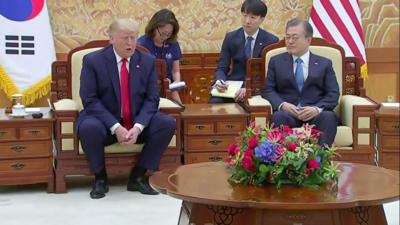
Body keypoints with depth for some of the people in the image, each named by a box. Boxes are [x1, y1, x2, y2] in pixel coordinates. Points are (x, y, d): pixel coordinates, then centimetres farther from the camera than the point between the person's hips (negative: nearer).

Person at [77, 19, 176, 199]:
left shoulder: (147, 61, 2)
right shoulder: (93, 61, -8)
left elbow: (152, 99, -2)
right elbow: (90, 100, -14)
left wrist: (137, 127, -20)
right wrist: (115, 127, -25)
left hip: (137, 123, 3)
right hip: (106, 121, -3)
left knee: (168, 123, -22)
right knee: (88, 128, -35)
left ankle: (138, 176, -7)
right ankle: (100, 178, -8)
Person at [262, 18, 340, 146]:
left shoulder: (324, 64, 17)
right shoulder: (276, 61, 19)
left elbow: (333, 93, 7)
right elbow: (268, 90, 10)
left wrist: (317, 109, -15)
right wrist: (282, 105, -12)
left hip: (316, 114, 0)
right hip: (287, 112, 0)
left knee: (329, 117, -35)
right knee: (278, 116, -35)